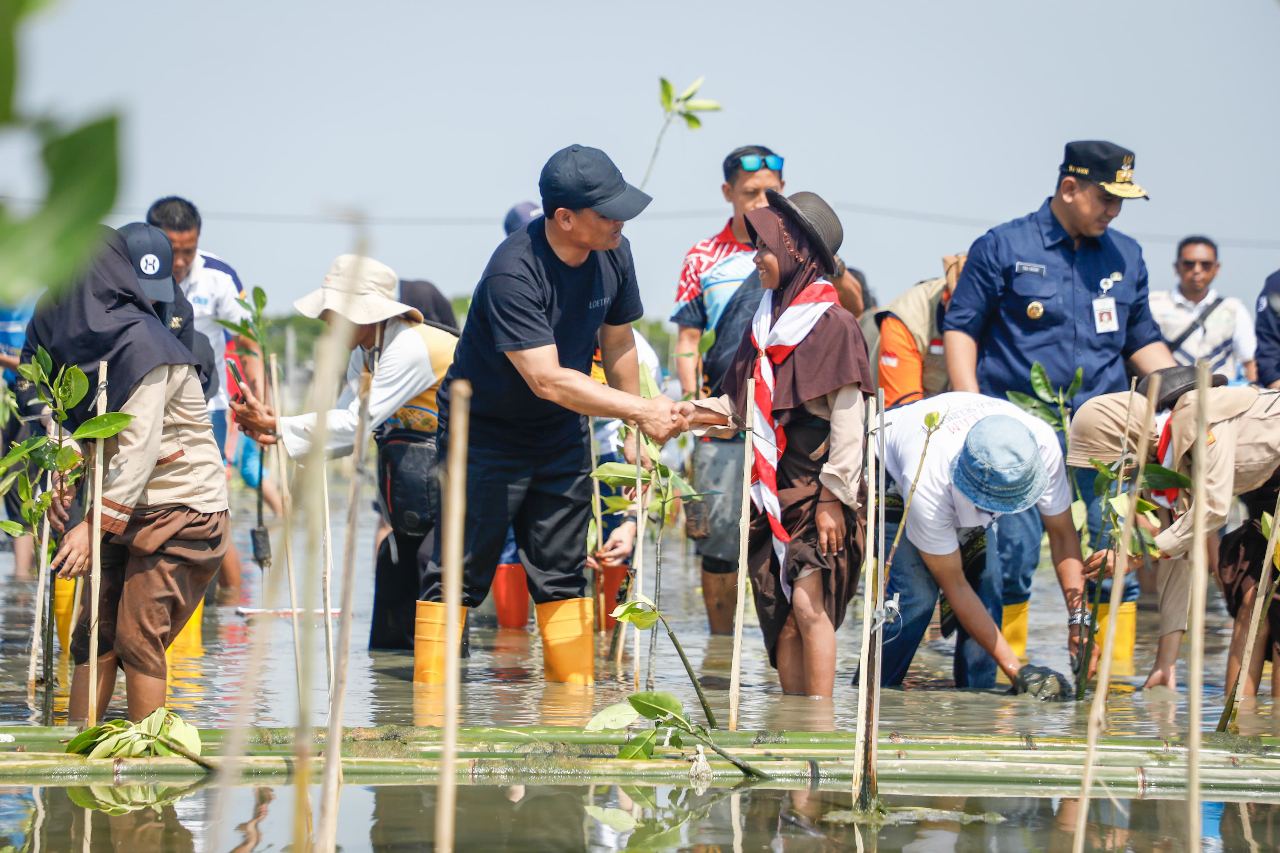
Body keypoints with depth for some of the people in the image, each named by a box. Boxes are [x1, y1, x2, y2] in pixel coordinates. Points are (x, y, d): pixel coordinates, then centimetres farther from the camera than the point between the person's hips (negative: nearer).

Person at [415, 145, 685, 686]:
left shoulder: (613, 255, -8)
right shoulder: (513, 272, -30)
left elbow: (617, 343, 8)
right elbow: (547, 380, -33)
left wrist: (636, 434, 9)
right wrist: (642, 411, -32)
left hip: (562, 437, 6)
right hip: (485, 432, -6)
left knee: (563, 575, 8)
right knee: (456, 574, -6)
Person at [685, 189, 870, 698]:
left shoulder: (833, 325, -8)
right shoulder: (766, 322, 14)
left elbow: (848, 419, -12)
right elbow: (743, 407, 18)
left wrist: (834, 498, -16)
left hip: (817, 491, -7)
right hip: (771, 492, 7)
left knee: (809, 603, -17)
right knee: (781, 617, 4)